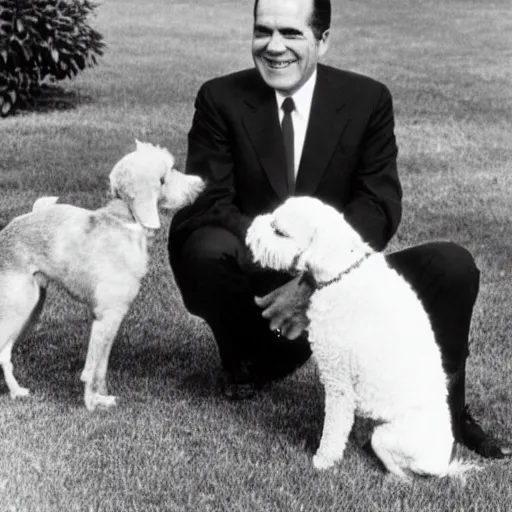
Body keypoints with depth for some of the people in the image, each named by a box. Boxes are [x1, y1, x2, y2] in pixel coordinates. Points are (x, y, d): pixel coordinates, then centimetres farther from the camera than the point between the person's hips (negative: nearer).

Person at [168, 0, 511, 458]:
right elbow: (207, 203, -13)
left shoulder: (368, 100, -4)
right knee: (205, 248, -33)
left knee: (453, 266, -22)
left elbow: (380, 206, -10)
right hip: (257, 282, 0)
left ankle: (445, 410, 0)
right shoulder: (220, 99, -6)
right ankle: (253, 362, -3)